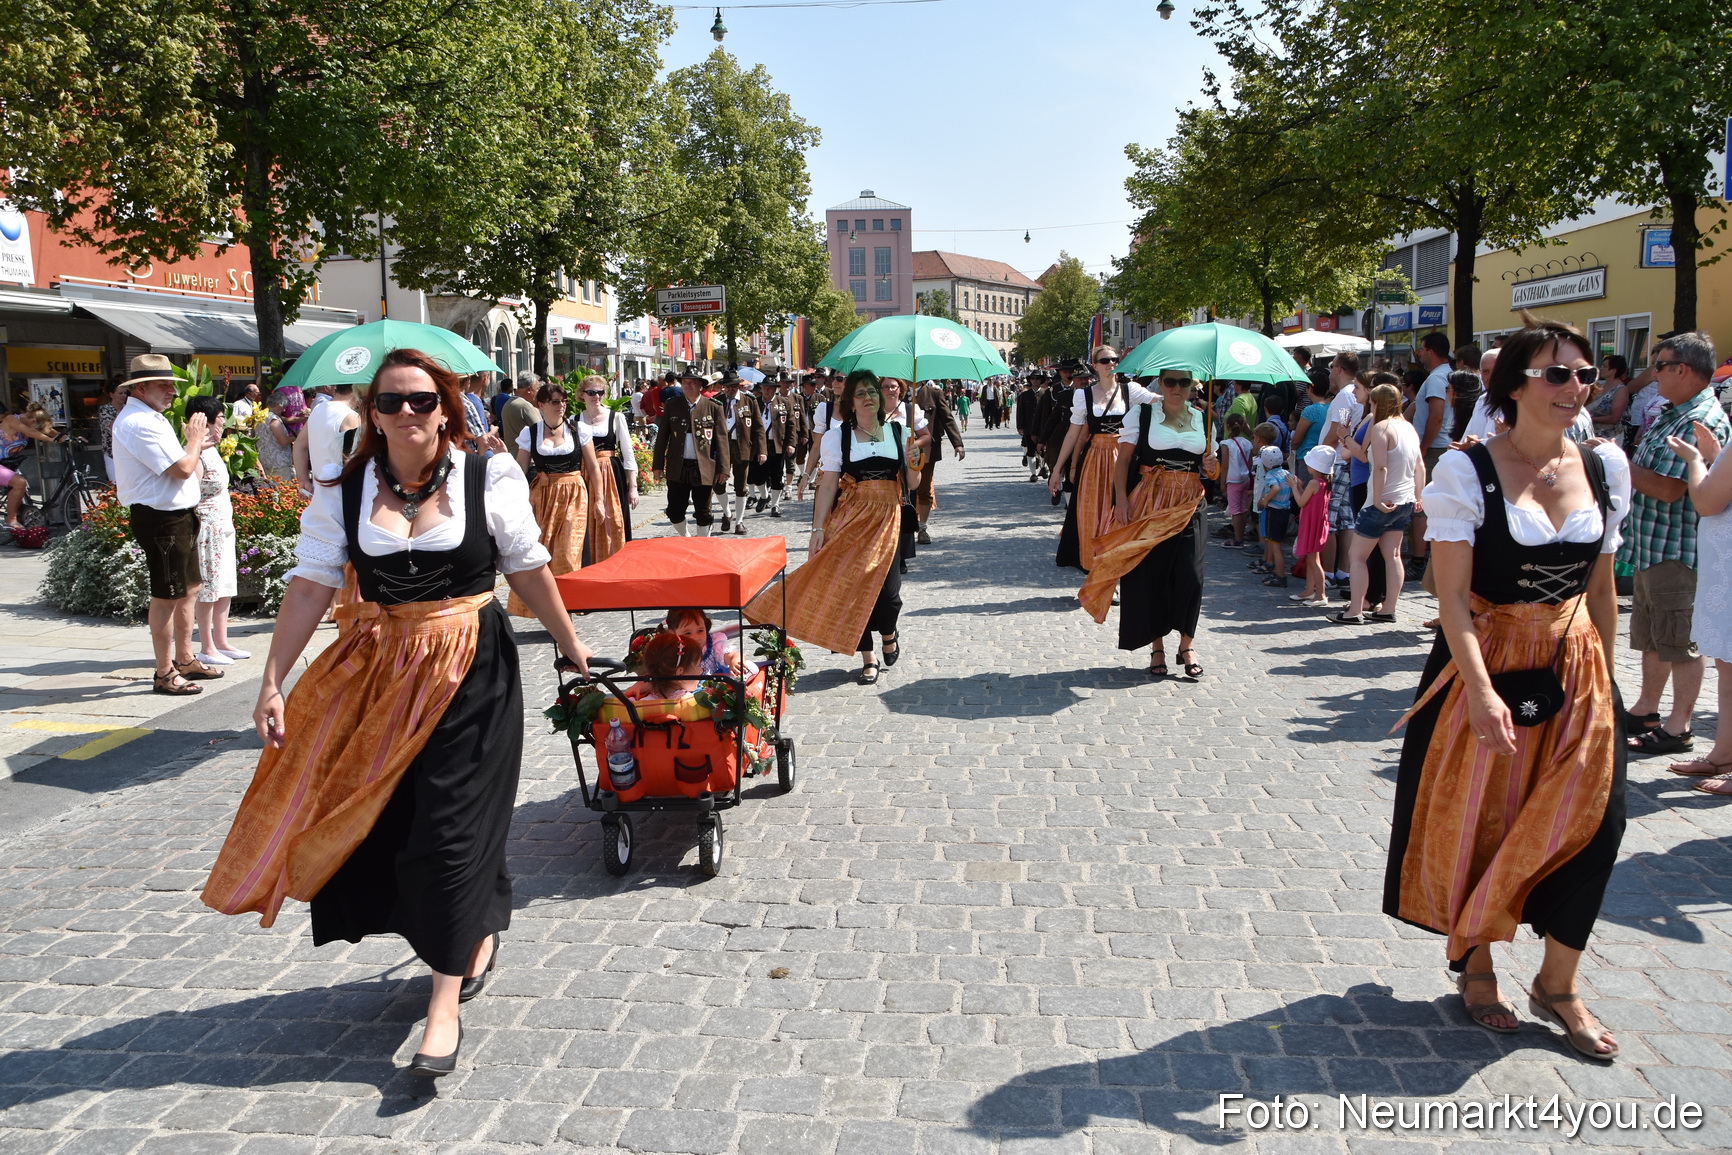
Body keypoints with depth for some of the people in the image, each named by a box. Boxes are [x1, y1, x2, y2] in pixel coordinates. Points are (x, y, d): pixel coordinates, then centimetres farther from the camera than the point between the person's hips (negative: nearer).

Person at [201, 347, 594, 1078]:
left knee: (450, 826, -3)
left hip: (471, 671, -3)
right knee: (383, 817, 10)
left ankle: (445, 1003, 7)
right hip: (376, 674, 4)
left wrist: (568, 643, 10)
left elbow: (527, 570, 3)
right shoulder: (343, 491, 1)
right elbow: (311, 585, 0)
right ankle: (475, 932, 37)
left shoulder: (488, 478, -5)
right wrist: (273, 680, -3)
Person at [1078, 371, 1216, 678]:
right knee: (1149, 574, -1)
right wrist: (1122, 500, -11)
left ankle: (1187, 644, 9)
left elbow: (1210, 463, 22)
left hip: (1188, 506, 2)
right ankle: (1157, 647, 12)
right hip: (1148, 504, -2)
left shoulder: (1203, 420, 12)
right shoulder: (1142, 415, 3)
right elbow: (1123, 460, 0)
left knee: (1189, 575, -8)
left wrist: (1210, 466, -2)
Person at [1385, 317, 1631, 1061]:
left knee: (1588, 822, 3)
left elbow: (1602, 587, 12)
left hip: (1575, 672, 4)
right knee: (1478, 821, 7)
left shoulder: (1603, 468, 4)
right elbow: (1452, 594, -16)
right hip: (1487, 669, -4)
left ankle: (1557, 984, 23)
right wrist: (1481, 691, -25)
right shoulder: (1468, 470, -12)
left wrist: (1603, 678, 12)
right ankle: (1475, 965, 31)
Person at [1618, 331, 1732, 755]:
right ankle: (1646, 711, 31)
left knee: (1680, 641, 0)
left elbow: (1669, 489, -25)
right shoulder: (1669, 414, 12)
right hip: (1651, 544, 10)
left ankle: (1679, 726, 9)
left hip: (1677, 549, -10)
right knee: (1650, 637, 19)